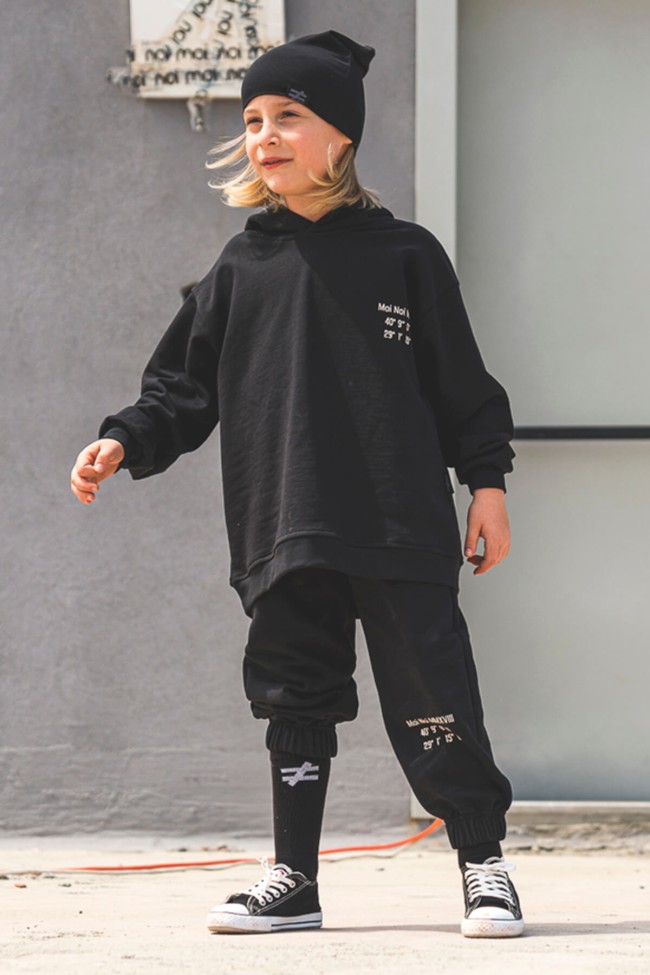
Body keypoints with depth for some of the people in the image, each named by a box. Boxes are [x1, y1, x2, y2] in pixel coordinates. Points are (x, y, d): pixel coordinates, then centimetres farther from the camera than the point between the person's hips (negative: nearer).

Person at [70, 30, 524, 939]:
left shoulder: (403, 255, 3)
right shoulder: (240, 272, 10)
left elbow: (464, 386, 5)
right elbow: (182, 389, 11)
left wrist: (488, 485, 1)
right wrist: (124, 444, -3)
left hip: (401, 530, -3)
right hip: (283, 540, 3)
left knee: (432, 699, -4)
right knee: (295, 703, 8)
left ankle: (484, 865, 7)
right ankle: (293, 879, 17)